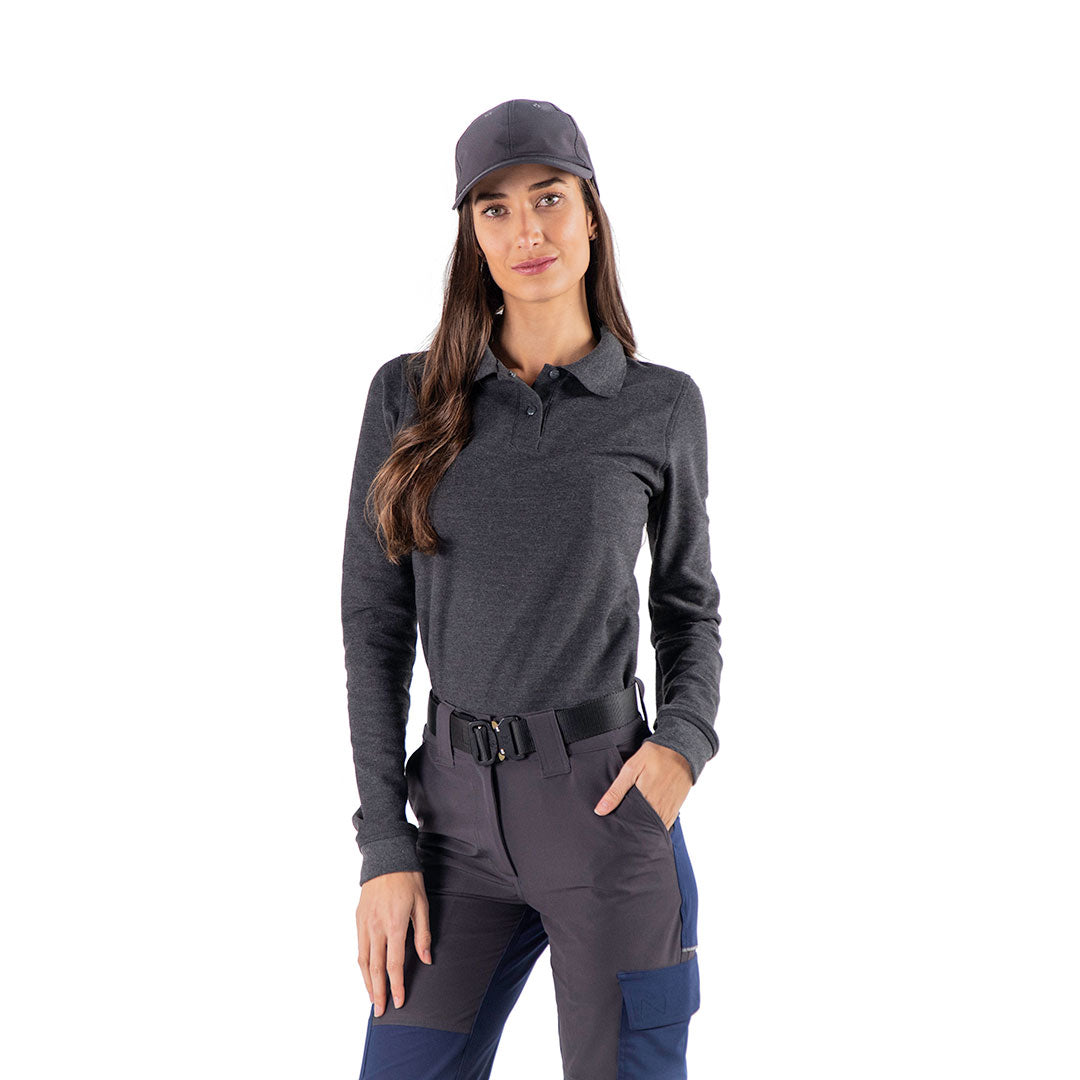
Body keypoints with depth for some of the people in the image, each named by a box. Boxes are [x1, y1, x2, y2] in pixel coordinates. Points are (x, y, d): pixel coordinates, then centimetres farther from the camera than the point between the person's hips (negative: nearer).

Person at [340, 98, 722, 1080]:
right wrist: (385, 847, -2)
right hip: (459, 812, 2)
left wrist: (685, 744, -10)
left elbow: (688, 604, 10)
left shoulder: (663, 405, 1)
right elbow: (375, 620, 3)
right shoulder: (409, 397, 3)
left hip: (607, 805, -1)